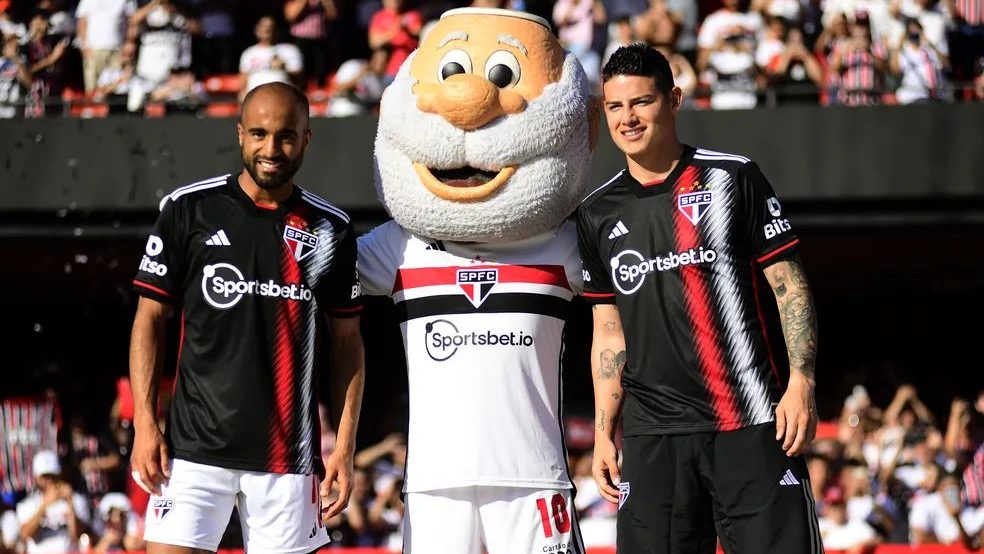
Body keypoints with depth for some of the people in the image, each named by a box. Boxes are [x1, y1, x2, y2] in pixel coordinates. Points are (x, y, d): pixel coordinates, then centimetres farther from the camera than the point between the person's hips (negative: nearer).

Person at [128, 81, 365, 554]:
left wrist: (345, 446, 3)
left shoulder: (330, 229, 7)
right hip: (196, 445, -1)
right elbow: (150, 318, 5)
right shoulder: (189, 209, 3)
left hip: (288, 456, 1)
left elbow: (346, 343, 11)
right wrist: (144, 424, -3)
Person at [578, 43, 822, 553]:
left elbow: (789, 286, 2)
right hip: (651, 434, 3)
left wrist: (801, 382, -10)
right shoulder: (597, 214, 12)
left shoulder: (731, 177, 3)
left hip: (751, 424, -3)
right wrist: (603, 432, 9)